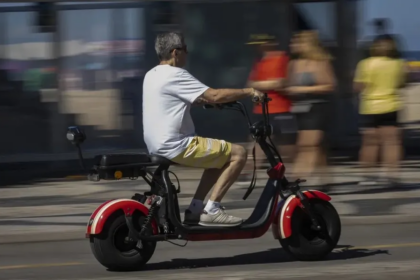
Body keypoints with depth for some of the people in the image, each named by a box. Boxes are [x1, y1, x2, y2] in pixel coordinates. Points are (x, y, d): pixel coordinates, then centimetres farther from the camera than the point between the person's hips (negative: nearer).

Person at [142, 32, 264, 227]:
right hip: (176, 146, -10)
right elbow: (214, 96, -19)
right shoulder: (175, 75, -16)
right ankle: (211, 210, -8)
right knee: (238, 153, -7)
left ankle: (195, 208, 18)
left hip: (158, 145, 10)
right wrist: (248, 92, -10)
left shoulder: (152, 75, 14)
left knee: (220, 155, 24)